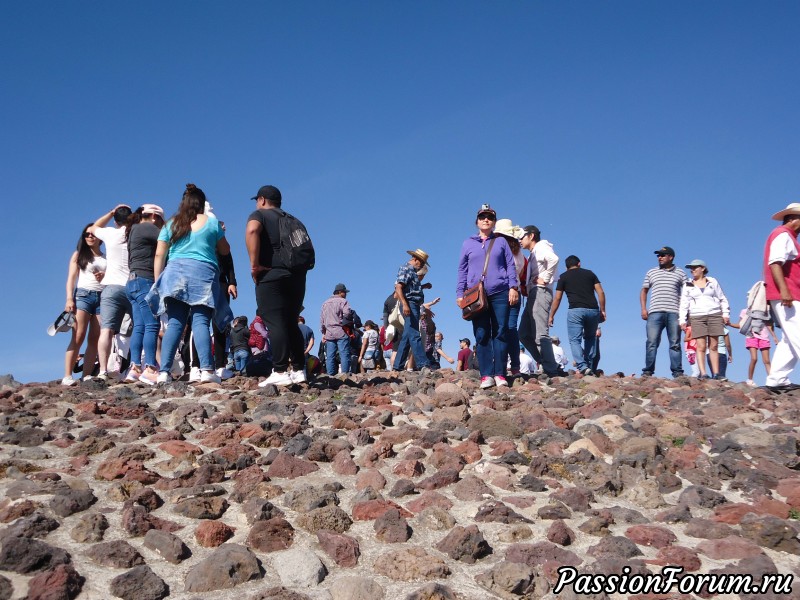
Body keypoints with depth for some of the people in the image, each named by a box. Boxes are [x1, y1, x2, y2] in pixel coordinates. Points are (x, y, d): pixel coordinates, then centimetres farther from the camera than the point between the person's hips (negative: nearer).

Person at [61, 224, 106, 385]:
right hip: (83, 294, -3)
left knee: (95, 339, -5)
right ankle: (67, 376, -19)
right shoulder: (79, 254, 14)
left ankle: (86, 376, -8)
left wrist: (105, 276, -5)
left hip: (102, 297, 3)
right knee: (78, 337, -15)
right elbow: (71, 278, 5)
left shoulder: (106, 258, 20)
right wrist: (69, 298, -8)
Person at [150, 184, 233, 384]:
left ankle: (164, 372, -9)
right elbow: (225, 251, 21)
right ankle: (207, 370, -21)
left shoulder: (170, 224, 16)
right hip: (204, 272, -2)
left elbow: (159, 255, 12)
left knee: (175, 324, -1)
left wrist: (157, 282, 14)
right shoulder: (212, 222, 11)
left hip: (175, 273, 2)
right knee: (201, 322, -9)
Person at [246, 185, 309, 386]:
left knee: (275, 323, -9)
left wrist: (255, 264, -18)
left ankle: (280, 372, -15)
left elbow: (252, 230, -20)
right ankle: (299, 370, 10)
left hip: (272, 275, -7)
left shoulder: (259, 214, 3)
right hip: (297, 275, 7)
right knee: (291, 324, 12)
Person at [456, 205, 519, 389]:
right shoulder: (468, 244, 13)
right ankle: (486, 375, -2)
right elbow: (462, 270, 12)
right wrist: (460, 293, 4)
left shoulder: (501, 241, 13)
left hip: (500, 293, 0)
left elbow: (510, 265, 10)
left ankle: (500, 374, -2)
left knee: (500, 333, -3)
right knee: (481, 335, -2)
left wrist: (513, 287, -2)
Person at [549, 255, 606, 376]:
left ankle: (582, 367, -19)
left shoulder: (563, 277, 13)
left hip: (576, 310, -3)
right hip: (593, 310, 3)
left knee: (575, 340, 0)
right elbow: (601, 292, 10)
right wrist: (603, 311, 14)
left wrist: (551, 316, 16)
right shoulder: (589, 273, 18)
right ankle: (589, 367, 14)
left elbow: (557, 299, 10)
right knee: (590, 338, 21)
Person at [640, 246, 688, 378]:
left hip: (674, 313, -1)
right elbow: (644, 291, 17)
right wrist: (643, 309, 4)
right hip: (655, 312, 1)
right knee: (652, 342, -6)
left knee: (675, 343, 1)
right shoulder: (651, 273, 16)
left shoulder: (680, 274, 12)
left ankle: (677, 371, 3)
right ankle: (648, 371, -5)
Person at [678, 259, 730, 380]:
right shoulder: (687, 285, 12)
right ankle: (703, 373, -14)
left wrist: (726, 314, 4)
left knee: (713, 346, 0)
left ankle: (716, 373, 0)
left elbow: (722, 299, 14)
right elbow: (684, 303, 7)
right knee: (701, 346, -9)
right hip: (697, 318, 0)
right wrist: (682, 320, -2)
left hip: (715, 316, 1)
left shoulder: (713, 282, 12)